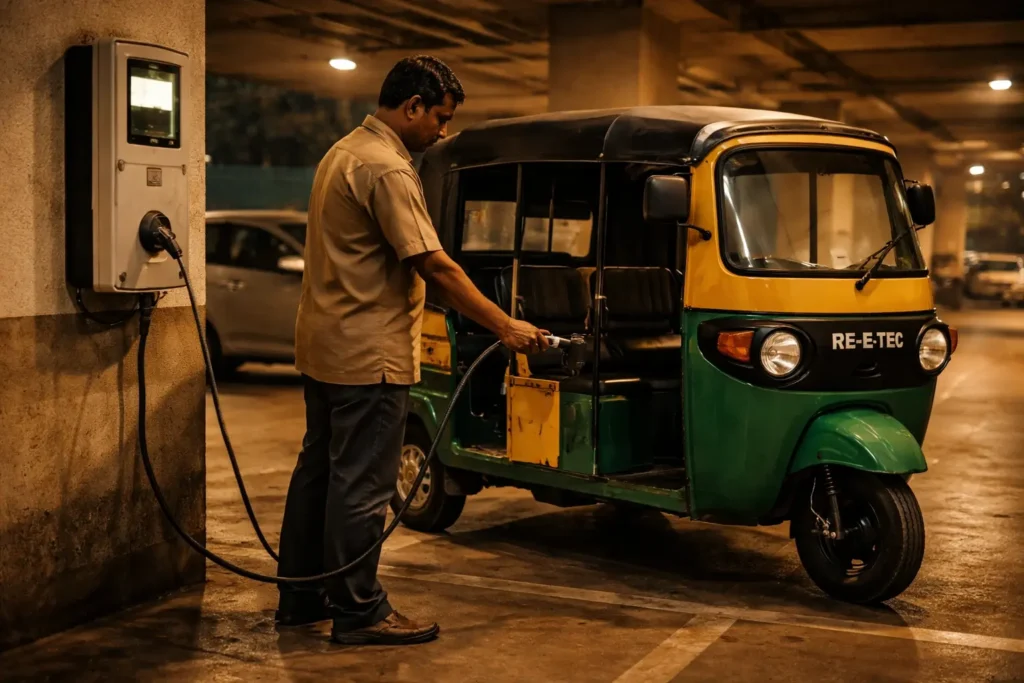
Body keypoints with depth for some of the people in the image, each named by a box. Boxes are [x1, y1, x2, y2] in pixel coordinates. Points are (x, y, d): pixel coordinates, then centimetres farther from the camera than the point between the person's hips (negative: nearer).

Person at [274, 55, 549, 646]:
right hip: (368, 354, -11)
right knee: (362, 485, -3)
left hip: (323, 346, 11)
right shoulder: (387, 169, -18)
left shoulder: (344, 152, 15)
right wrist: (505, 326, -18)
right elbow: (434, 265, -22)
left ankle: (301, 597, 26)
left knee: (319, 470, 16)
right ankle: (359, 612, 6)